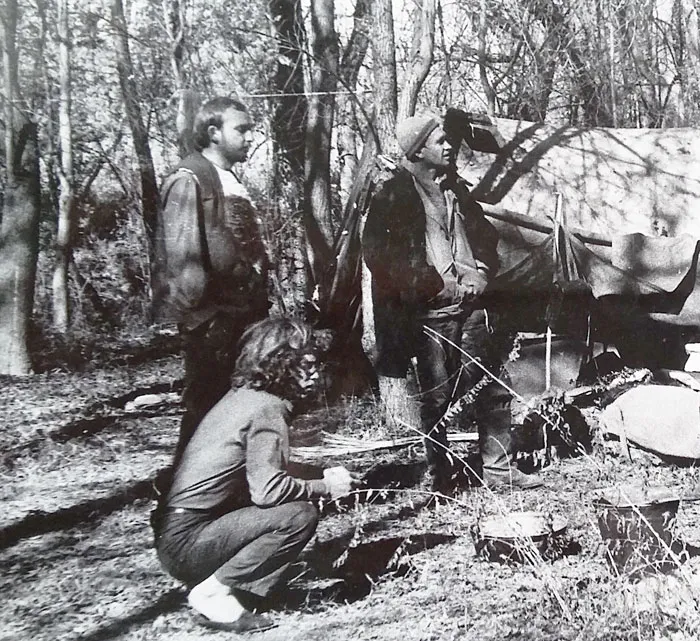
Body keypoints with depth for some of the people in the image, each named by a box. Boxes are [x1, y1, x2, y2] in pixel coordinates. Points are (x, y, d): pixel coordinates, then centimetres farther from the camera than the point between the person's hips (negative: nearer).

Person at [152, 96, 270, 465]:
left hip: (241, 313, 9)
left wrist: (258, 307, 18)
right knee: (206, 407, -4)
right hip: (211, 317, -9)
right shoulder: (189, 180, -10)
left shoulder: (230, 182, 18)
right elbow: (182, 254, -17)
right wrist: (198, 310, -19)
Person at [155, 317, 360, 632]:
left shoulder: (244, 395, 13)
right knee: (301, 515, -17)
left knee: (293, 502, 13)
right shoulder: (266, 408, -15)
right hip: (186, 543, -9)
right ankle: (212, 593, -10)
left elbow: (260, 477, 19)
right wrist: (325, 487, -8)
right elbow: (269, 490, -24)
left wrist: (322, 477, 10)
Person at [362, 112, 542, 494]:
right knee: (437, 397, 1)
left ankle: (499, 468, 19)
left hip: (470, 305, 6)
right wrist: (439, 285, -13)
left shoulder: (455, 189, 15)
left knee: (493, 387, 7)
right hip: (429, 310, -6)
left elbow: (485, 235, 25)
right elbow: (379, 255, -13)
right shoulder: (394, 196, -6)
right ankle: (440, 480, 14)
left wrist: (480, 275, 4)